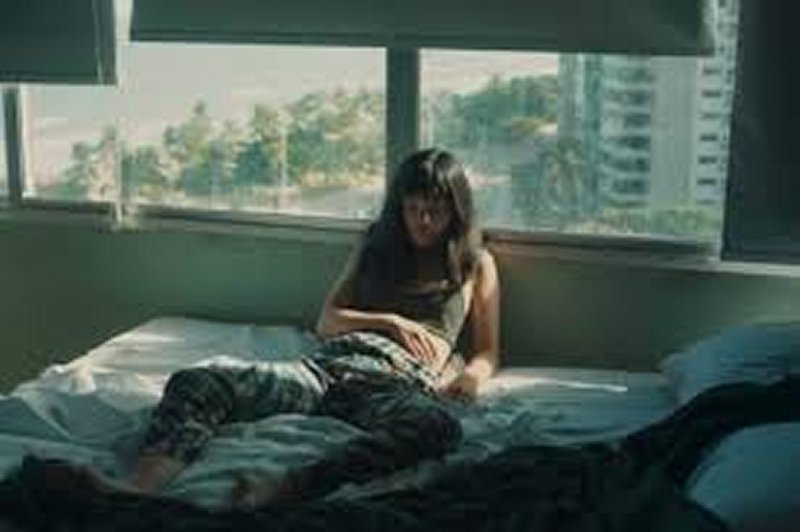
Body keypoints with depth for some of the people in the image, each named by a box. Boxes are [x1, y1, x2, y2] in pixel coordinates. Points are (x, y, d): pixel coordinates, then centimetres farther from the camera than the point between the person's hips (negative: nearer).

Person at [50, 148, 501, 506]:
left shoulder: (476, 262, 24)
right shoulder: (377, 249, 30)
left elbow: (489, 353, 21)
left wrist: (471, 374, -3)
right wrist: (390, 322, 5)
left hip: (404, 382, -3)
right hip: (332, 363, 3)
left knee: (438, 426, -45)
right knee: (195, 383, -26)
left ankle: (277, 493, -63)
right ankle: (141, 491, -56)